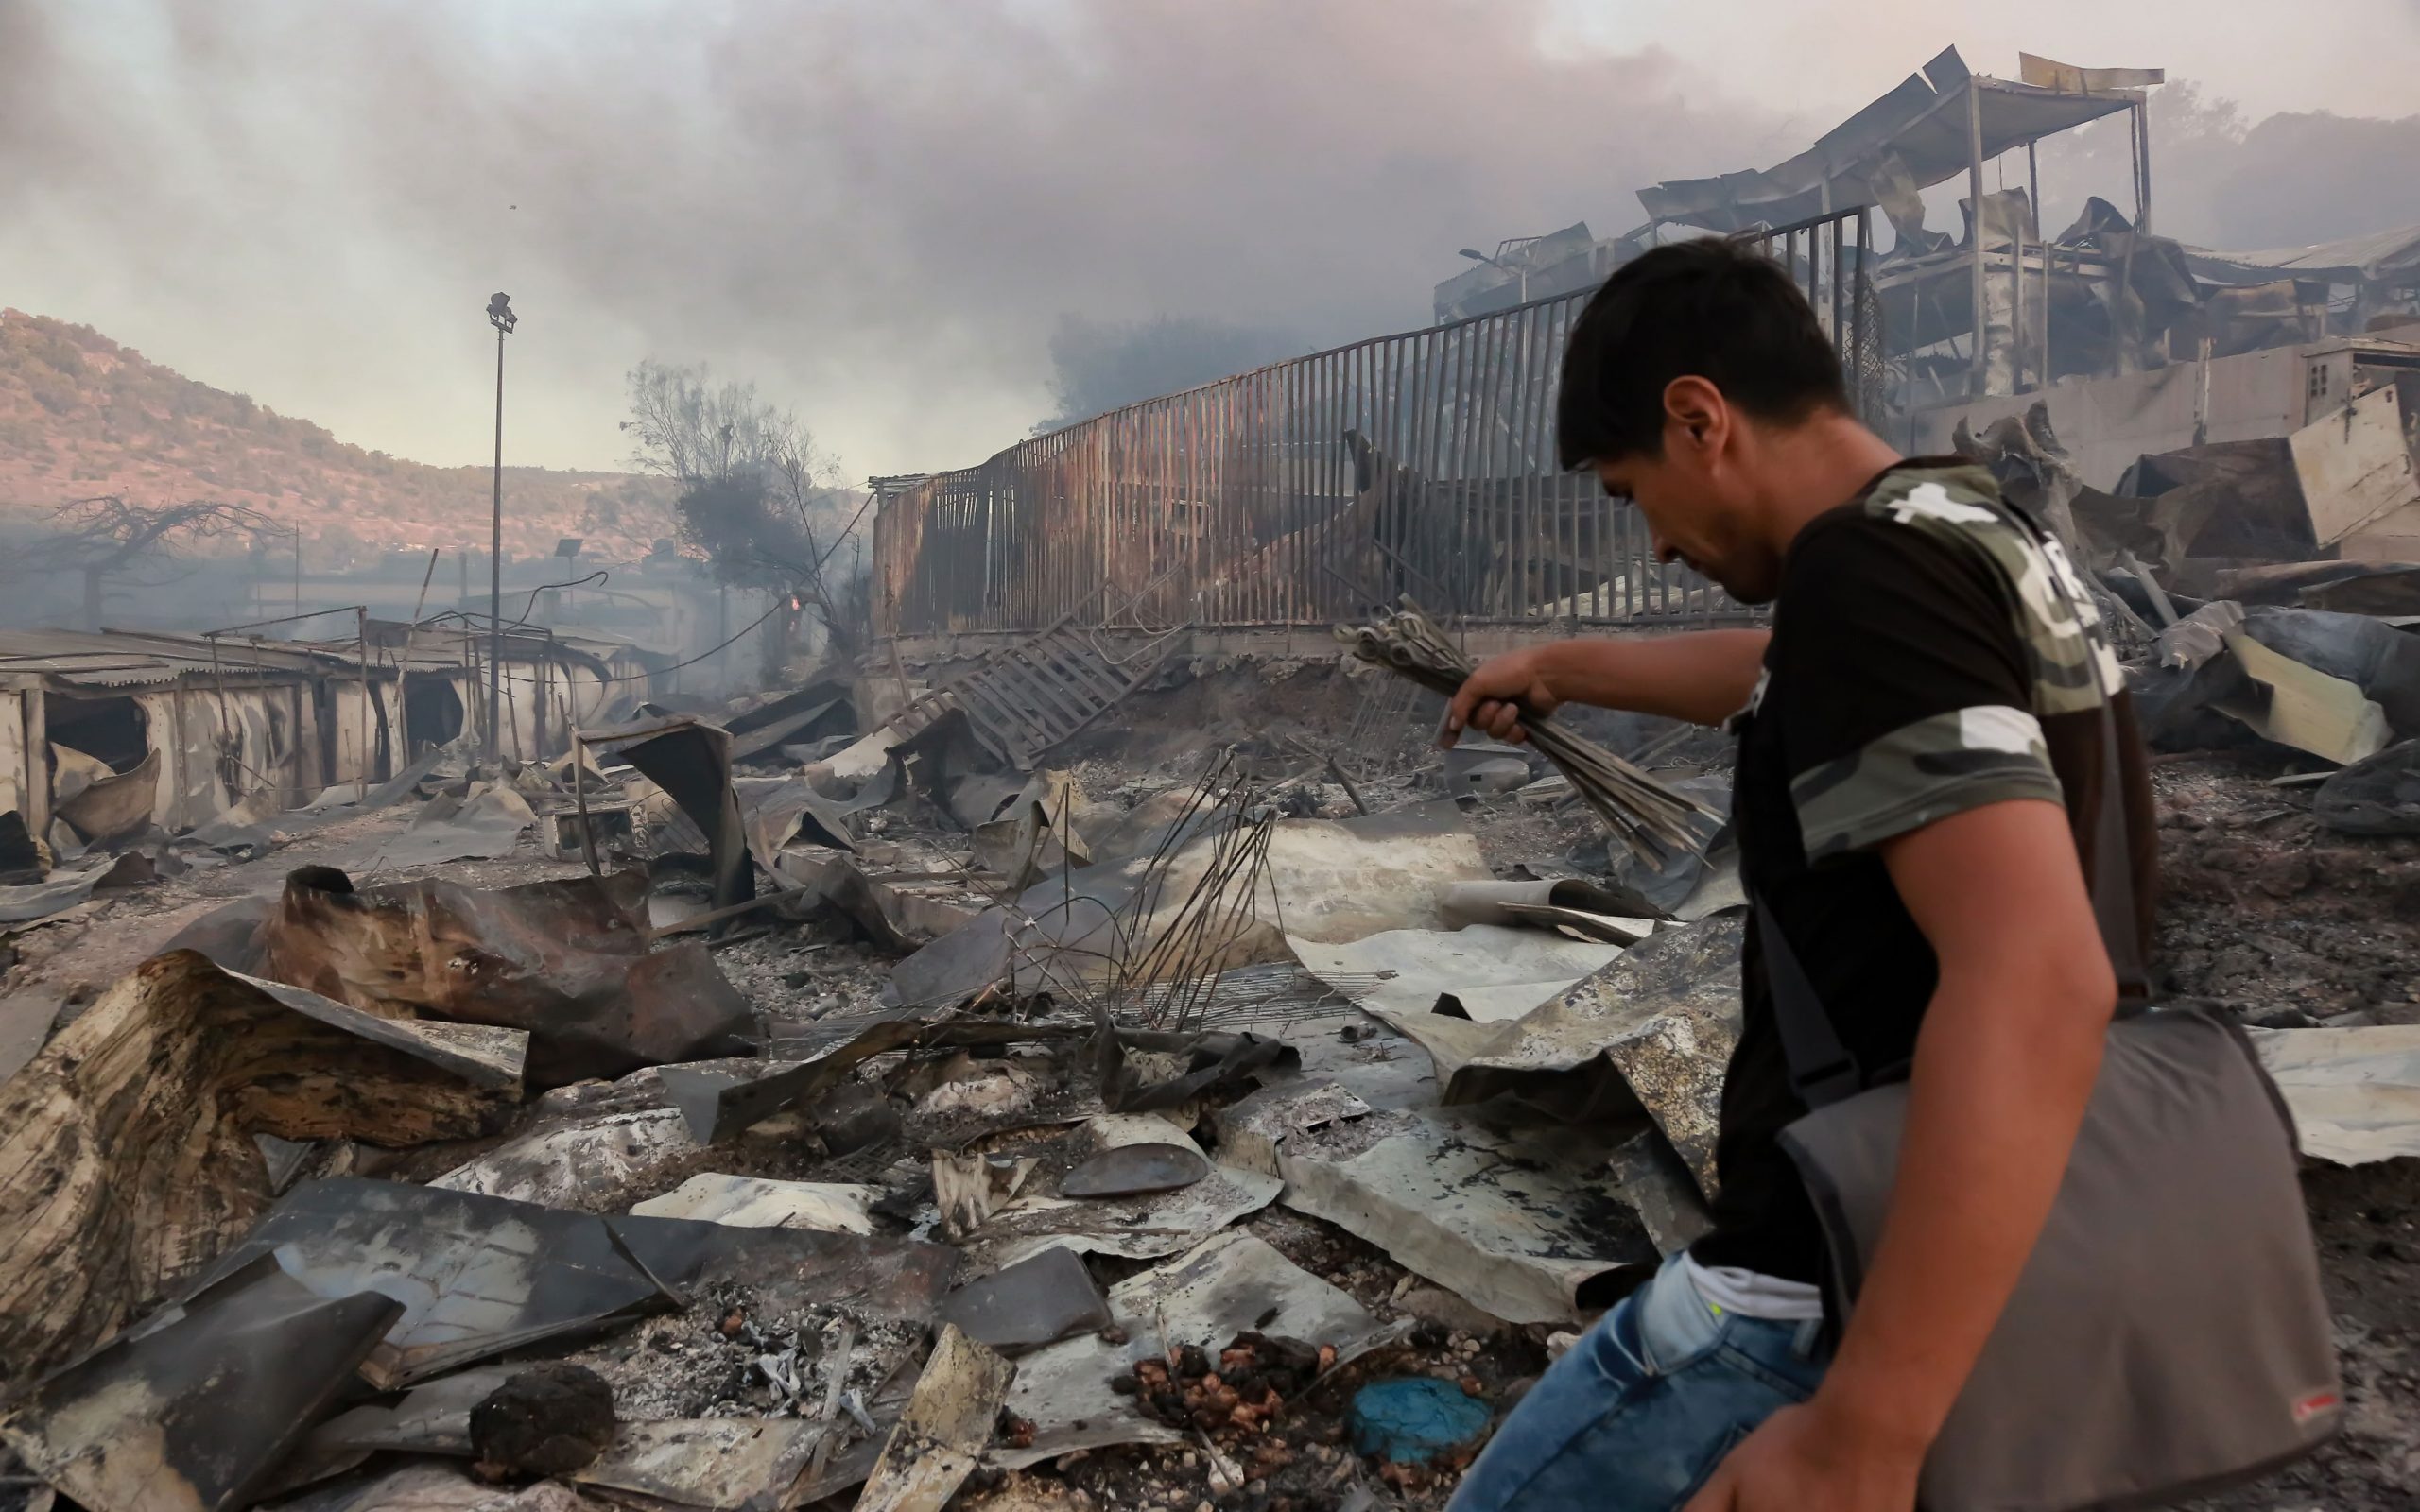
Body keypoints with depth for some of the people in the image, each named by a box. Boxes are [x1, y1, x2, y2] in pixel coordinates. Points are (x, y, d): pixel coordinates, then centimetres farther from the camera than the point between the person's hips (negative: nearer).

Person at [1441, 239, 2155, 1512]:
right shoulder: (1980, 538, 8)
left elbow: (2038, 984, -34)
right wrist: (1558, 668, 44)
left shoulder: (1864, 566, -22)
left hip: (1839, 1306, -9)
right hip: (2007, 1276, 9)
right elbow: (1766, 676, 28)